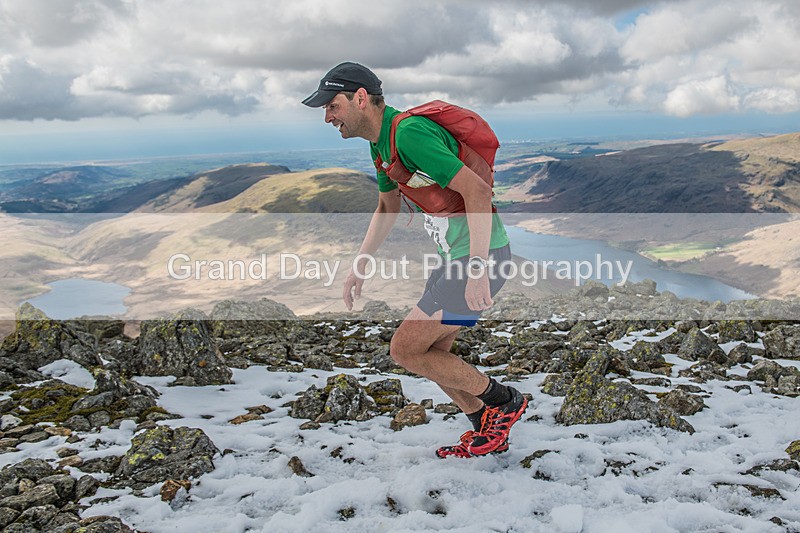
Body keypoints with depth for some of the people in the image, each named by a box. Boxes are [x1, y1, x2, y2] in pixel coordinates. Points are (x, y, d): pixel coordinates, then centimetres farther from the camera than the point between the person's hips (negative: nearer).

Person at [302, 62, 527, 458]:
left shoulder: (409, 133, -20)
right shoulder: (381, 142, 12)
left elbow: (478, 191, -28)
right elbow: (387, 208, 26)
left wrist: (478, 272, -30)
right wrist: (358, 268, 22)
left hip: (481, 258, -10)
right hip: (457, 257, 10)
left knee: (404, 349, -5)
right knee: (430, 352, 16)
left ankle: (504, 401, 9)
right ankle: (487, 432, 30)